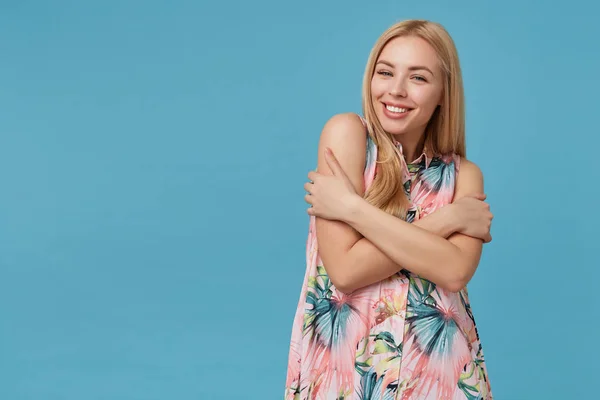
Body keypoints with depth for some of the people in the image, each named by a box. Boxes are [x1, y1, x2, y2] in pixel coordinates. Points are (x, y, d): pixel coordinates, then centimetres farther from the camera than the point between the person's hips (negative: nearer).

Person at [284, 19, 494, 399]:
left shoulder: (464, 174, 0)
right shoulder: (346, 133, -9)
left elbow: (454, 272, -18)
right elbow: (345, 269, -18)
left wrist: (352, 207, -20)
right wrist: (447, 220, -15)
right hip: (345, 365, -2)